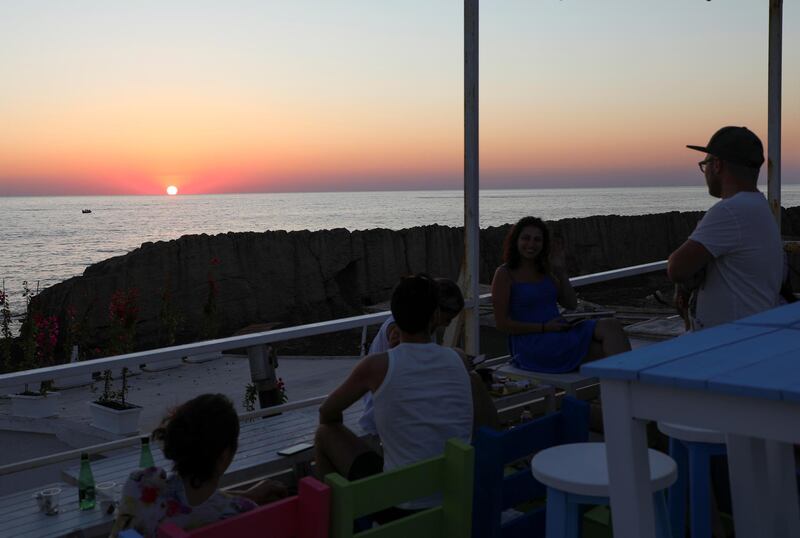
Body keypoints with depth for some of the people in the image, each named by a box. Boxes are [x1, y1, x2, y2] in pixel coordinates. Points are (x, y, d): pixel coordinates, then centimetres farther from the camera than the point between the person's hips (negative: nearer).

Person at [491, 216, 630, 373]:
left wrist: (561, 271, 5)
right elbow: (502, 324, -9)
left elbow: (571, 304, 16)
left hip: (561, 334, 6)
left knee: (611, 325, -21)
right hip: (531, 347, -6)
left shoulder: (545, 271, 17)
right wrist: (544, 327, -15)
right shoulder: (504, 274, -3)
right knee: (604, 351, -24)